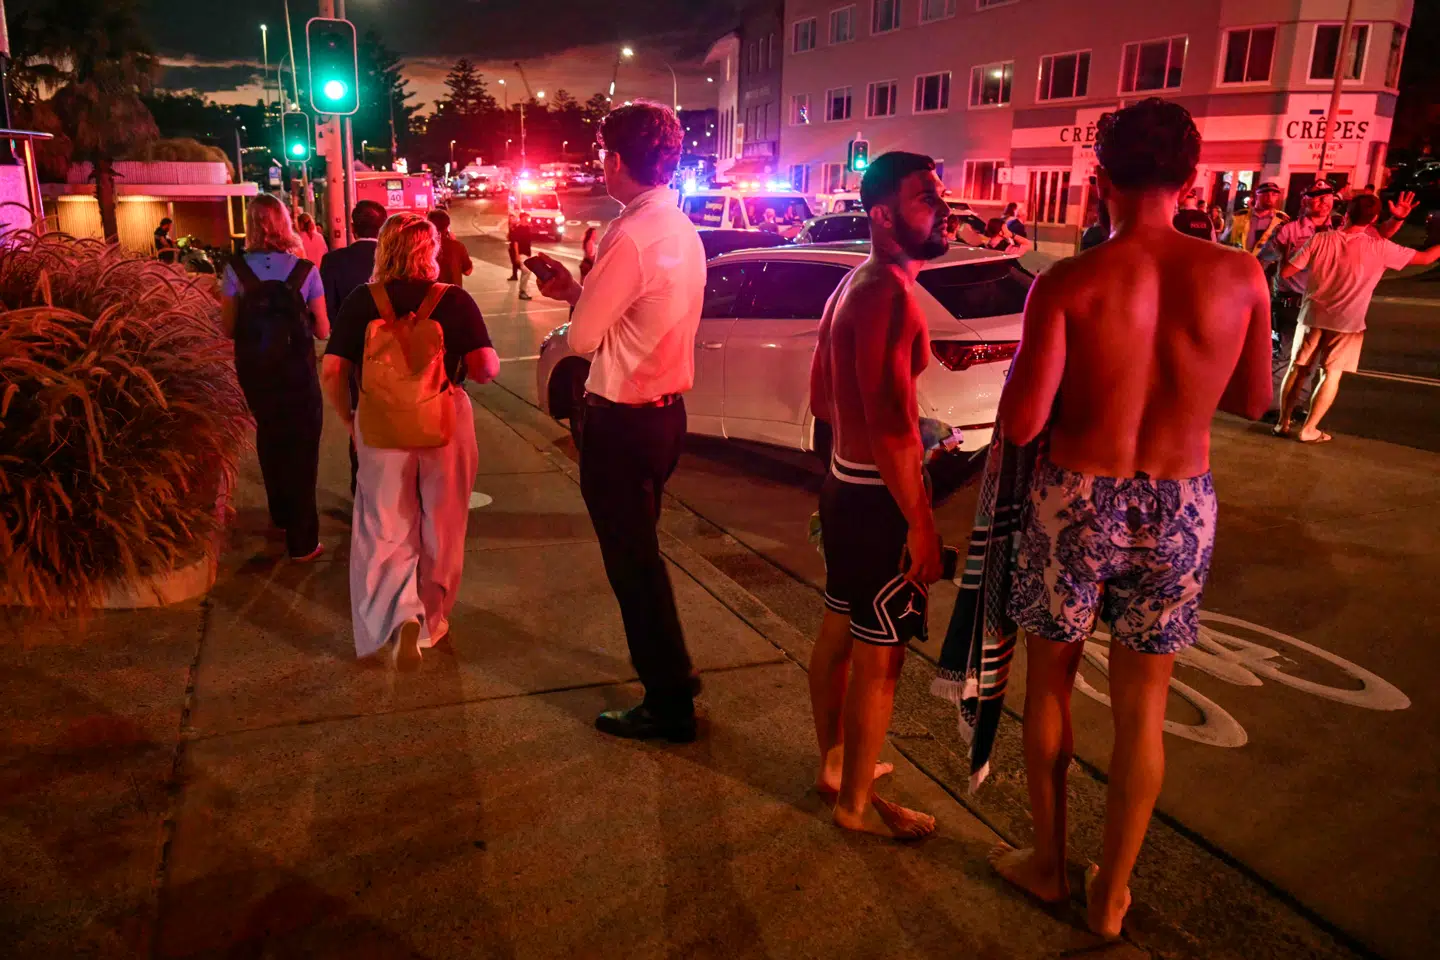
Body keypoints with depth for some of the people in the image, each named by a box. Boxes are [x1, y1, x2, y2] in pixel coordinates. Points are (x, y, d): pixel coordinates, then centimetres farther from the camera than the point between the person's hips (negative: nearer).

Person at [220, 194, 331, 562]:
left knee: (269, 436, 25)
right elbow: (323, 330, -8)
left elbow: (228, 329, -5)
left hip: (254, 371, 3)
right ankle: (302, 540, 9)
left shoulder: (235, 271, -8)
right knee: (302, 445, 9)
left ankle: (281, 514, 44)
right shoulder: (304, 269, -11)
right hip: (297, 370, -2)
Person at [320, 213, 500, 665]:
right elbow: (486, 369, -12)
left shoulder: (361, 301, -4)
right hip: (446, 422, 0)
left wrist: (347, 419, 10)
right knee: (441, 529, 16)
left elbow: (332, 372, -6)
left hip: (380, 428, 1)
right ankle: (432, 621, 28)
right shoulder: (455, 300, -9)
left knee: (385, 531, 13)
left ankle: (402, 615, -5)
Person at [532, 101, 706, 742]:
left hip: (622, 423, -9)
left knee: (632, 561, 4)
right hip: (664, 409, 9)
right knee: (640, 553, 24)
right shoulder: (681, 230, 9)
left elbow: (583, 337, -18)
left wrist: (574, 293, 0)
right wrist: (580, 289, 9)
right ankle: (669, 672, 41)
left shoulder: (630, 237, -21)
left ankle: (669, 707, 18)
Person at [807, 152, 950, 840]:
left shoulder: (853, 285, 11)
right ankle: (857, 801, 21)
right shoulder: (889, 292, -21)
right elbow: (891, 424, -27)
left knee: (839, 631, 20)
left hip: (844, 484, 10)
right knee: (879, 655, 4)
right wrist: (921, 524, -22)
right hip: (879, 498, -10)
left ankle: (835, 763, 38)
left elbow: (822, 396, 20)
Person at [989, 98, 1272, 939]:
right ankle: (1112, 893, 31)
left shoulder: (1068, 285, -15)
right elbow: (1253, 401, 7)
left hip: (1077, 502, -2)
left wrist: (1027, 365, 2)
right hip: (1180, 511, 3)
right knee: (1142, 707, 15)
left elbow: (1021, 424, -17)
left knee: (1050, 683, 18)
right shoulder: (1241, 277, -6)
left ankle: (1049, 862, 34)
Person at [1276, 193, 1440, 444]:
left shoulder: (1321, 239, -9)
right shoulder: (1380, 248, -11)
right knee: (1331, 374, 7)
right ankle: (1308, 429, 5)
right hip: (1347, 321, -1)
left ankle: (1283, 422, 14)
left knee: (1298, 368, 11)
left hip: (1313, 314, 2)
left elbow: (1285, 272, -8)